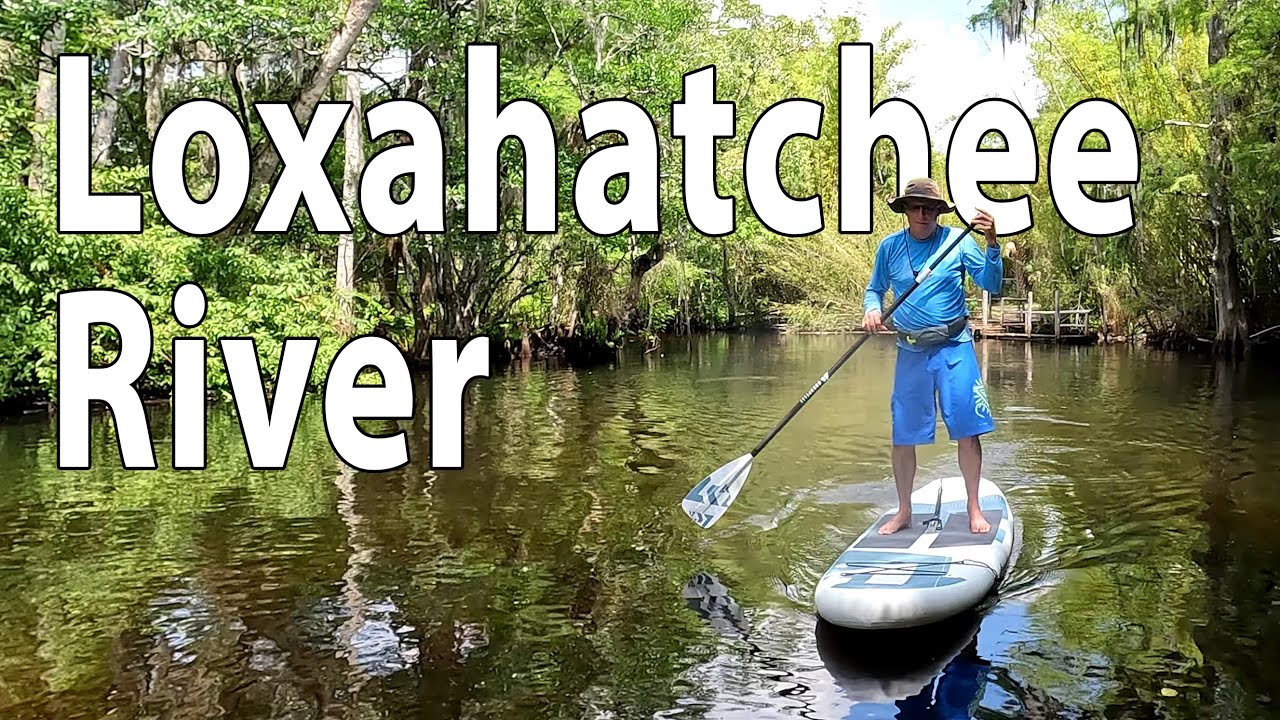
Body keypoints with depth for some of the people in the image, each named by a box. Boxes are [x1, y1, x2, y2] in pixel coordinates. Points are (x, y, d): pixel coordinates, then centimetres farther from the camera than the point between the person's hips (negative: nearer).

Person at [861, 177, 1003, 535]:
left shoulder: (958, 240, -3)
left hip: (954, 348, -2)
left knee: (968, 431, -3)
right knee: (903, 436, 5)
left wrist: (992, 244, -22)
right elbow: (874, 290, 13)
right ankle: (903, 512, 21)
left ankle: (974, 509, 13)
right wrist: (871, 310, -9)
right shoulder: (890, 246, 3)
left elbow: (992, 285, -7)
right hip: (910, 352, 2)